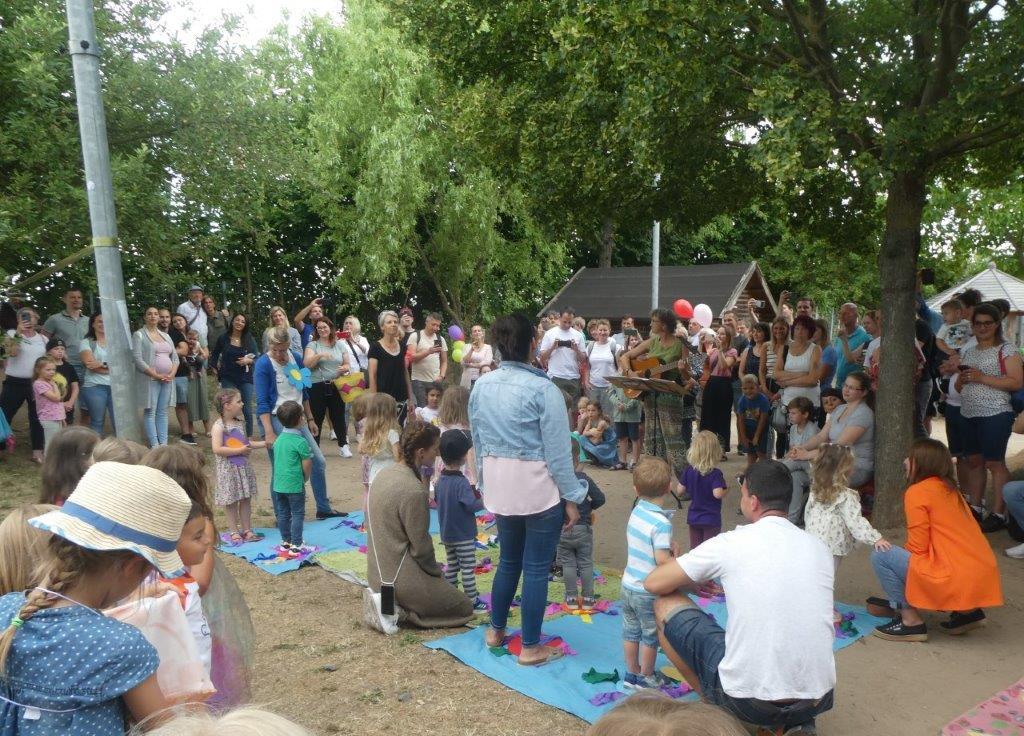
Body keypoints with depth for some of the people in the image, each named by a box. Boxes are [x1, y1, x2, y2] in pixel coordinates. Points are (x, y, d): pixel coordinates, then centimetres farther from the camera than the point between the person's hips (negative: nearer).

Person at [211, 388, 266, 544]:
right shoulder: (219, 426, -15)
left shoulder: (240, 424, 8)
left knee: (246, 499, 10)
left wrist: (264, 443, 9)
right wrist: (239, 450, -22)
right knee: (231, 501, 5)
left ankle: (247, 529, 20)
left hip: (243, 467, 7)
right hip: (229, 470, -7)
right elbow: (217, 449, -23)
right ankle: (234, 531, 17)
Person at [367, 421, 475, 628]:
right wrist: (437, 571, 2)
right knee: (465, 608, 7)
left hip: (377, 571, 9)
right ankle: (399, 612, -4)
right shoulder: (414, 491, -25)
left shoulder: (383, 474, 1)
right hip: (400, 578, -9)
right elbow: (421, 547, -19)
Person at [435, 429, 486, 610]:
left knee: (452, 566, 18)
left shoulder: (440, 481, 1)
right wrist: (483, 502, -6)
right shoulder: (461, 482, -23)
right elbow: (472, 505, -26)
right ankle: (472, 600, 8)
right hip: (463, 534, -7)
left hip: (446, 534, 7)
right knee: (468, 568, 2)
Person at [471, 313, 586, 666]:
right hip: (539, 490, -6)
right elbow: (558, 451, -14)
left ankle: (496, 630, 37)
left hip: (500, 488, 6)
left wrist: (486, 484, 20)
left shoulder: (481, 386, 1)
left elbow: (478, 442, 9)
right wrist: (572, 498, -6)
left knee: (509, 561, 23)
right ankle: (531, 647, 18)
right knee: (536, 567, 7)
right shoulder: (543, 389, -17)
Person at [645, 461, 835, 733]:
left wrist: (689, 584, 22)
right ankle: (797, 723, 17)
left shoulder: (731, 542, -8)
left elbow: (654, 583, 0)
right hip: (817, 701, 5)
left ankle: (715, 709, 16)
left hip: (747, 701, -5)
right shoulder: (819, 547, 5)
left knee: (665, 605, 10)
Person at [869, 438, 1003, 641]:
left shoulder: (917, 492, -8)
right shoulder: (949, 489, 15)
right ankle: (967, 610, 19)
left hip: (957, 582, -8)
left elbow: (918, 548, -9)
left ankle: (910, 621, -1)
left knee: (880, 555, -3)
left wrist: (898, 554, 10)